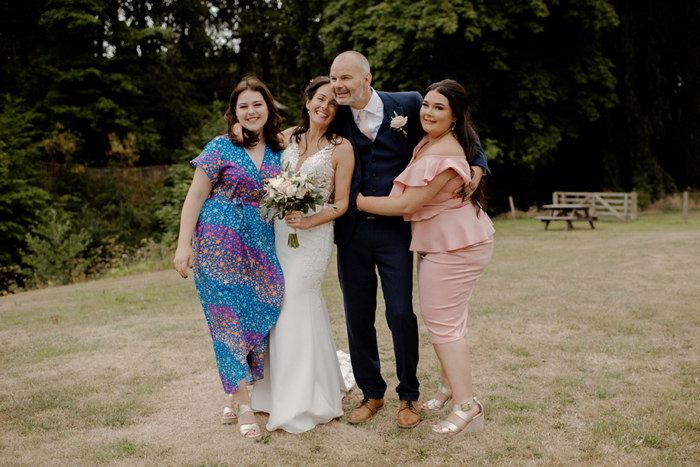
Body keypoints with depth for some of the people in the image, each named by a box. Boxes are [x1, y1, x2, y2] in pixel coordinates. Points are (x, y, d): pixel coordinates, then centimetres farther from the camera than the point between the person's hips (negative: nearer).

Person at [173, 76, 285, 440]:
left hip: (260, 247, 4)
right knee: (228, 317, -3)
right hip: (220, 243, -4)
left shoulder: (279, 152, 10)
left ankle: (235, 394, 22)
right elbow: (196, 196, -3)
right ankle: (244, 406, 4)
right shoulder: (221, 147, -1)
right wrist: (183, 245, -9)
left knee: (257, 315, 3)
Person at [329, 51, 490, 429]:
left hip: (395, 230, -3)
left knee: (401, 314, -3)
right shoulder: (338, 118, 5)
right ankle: (371, 393, 26)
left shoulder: (408, 105, -2)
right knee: (358, 316, 8)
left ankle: (409, 395, 19)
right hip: (352, 231, 3)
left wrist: (476, 166, -5)